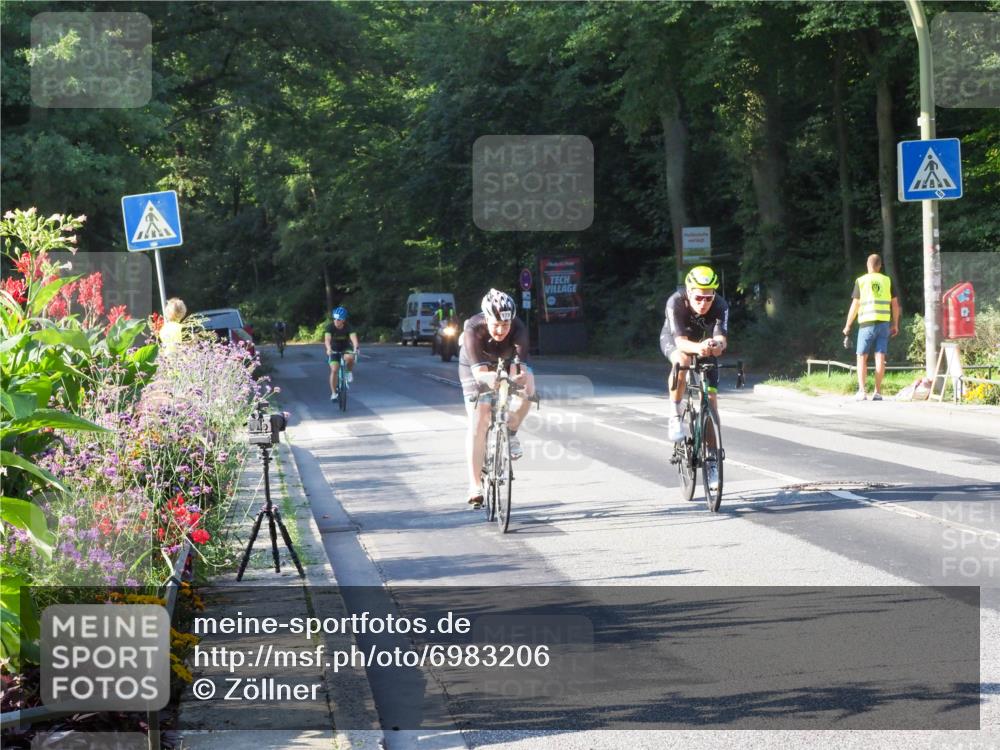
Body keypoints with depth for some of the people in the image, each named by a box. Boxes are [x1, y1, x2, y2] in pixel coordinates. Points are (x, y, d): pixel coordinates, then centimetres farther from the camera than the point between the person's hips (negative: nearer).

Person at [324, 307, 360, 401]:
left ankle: (350, 372, -2)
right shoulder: (330, 326, -21)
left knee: (349, 358, -34)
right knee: (334, 370, -17)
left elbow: (353, 337, -35)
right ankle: (333, 393, -5)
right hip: (333, 351, 0)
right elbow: (327, 338, -37)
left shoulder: (348, 327, -20)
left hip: (345, 350, 0)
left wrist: (356, 347, -55)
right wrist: (328, 349, -57)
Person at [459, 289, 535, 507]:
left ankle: (510, 432, -2)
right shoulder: (473, 330, -36)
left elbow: (521, 363, -43)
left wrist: (521, 377, -66)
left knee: (527, 386, -29)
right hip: (475, 368, -2)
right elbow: (479, 370, -46)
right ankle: (475, 486, -12)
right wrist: (488, 379, -68)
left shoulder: (518, 329, -33)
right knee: (478, 421, -15)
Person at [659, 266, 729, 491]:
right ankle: (676, 415, -19)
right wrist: (697, 348, -66)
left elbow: (722, 338, -42)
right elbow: (680, 341, -45)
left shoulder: (720, 306, -31)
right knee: (682, 361, -38)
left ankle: (712, 460, 0)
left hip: (704, 345, 2)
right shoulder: (676, 302, -36)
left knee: (711, 398, -8)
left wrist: (717, 345, -66)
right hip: (673, 340, -2)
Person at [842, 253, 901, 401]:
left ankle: (862, 391, -7)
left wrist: (847, 326, 6)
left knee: (862, 357, 4)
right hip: (884, 323, 2)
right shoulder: (887, 281, 7)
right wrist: (895, 324, 18)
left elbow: (855, 305, -2)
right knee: (880, 357, 3)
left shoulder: (861, 281, 0)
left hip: (867, 323, -2)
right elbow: (895, 304, 8)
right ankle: (878, 392, 2)